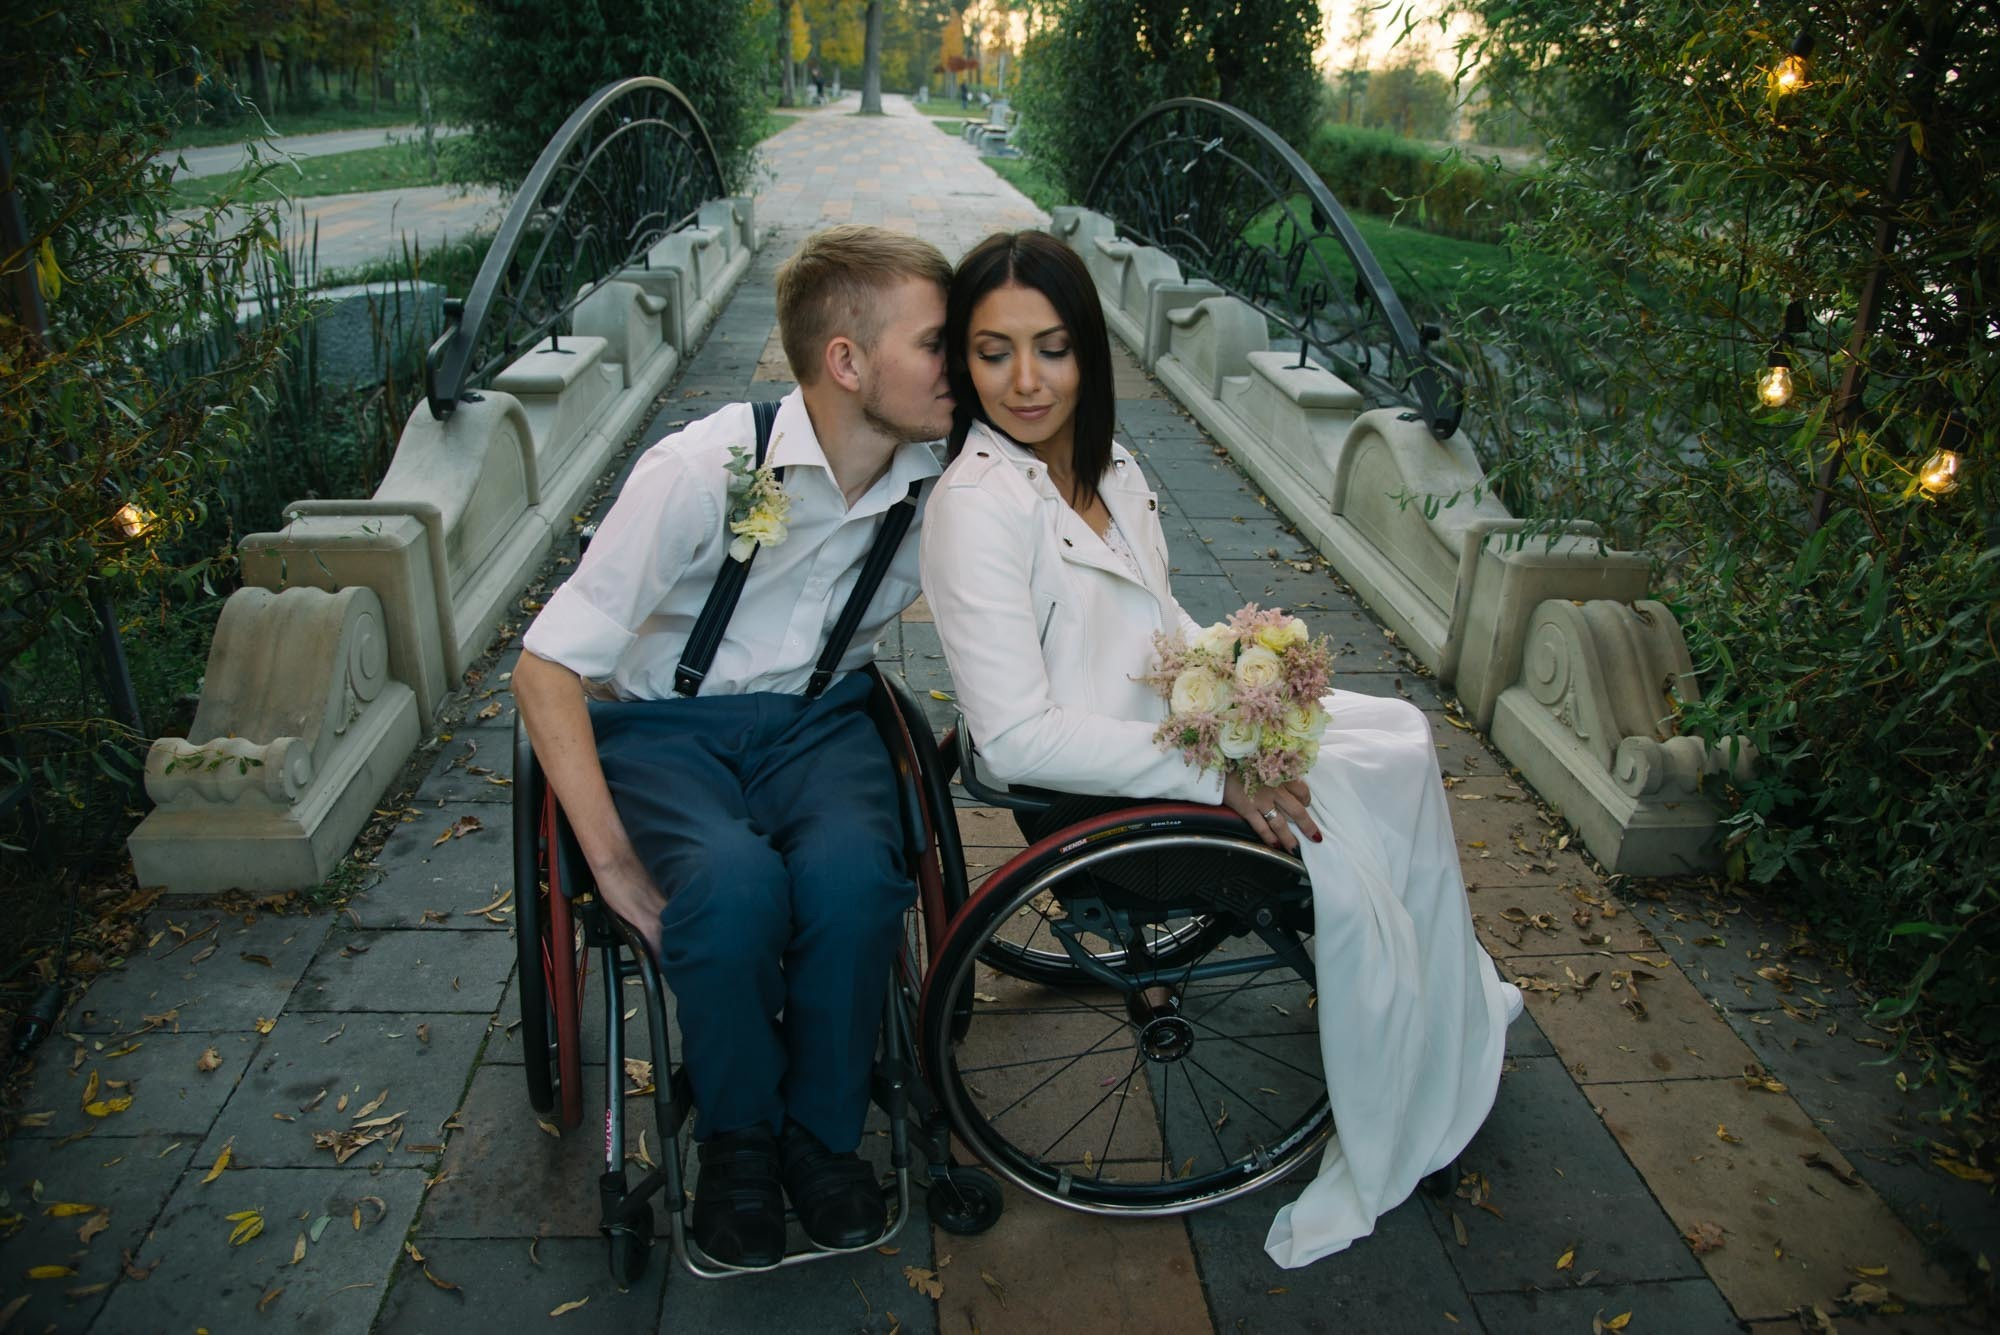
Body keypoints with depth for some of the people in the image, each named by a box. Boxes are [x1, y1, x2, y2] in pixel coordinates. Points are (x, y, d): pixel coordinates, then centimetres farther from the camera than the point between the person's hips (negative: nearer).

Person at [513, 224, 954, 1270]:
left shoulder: (937, 486, -6)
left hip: (817, 719, 3)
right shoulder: (707, 468, -19)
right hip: (666, 726, -2)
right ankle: (736, 1140, -3)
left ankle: (822, 1135, -3)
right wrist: (615, 862, -22)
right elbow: (547, 666, -16)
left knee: (853, 870, -31)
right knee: (733, 882, -33)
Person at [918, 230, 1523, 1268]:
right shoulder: (977, 508, -24)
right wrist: (1216, 770, -25)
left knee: (1400, 742, 11)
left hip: (1185, 730, 9)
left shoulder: (1104, 465, 3)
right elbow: (1017, 740, -29)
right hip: (1105, 796, -9)